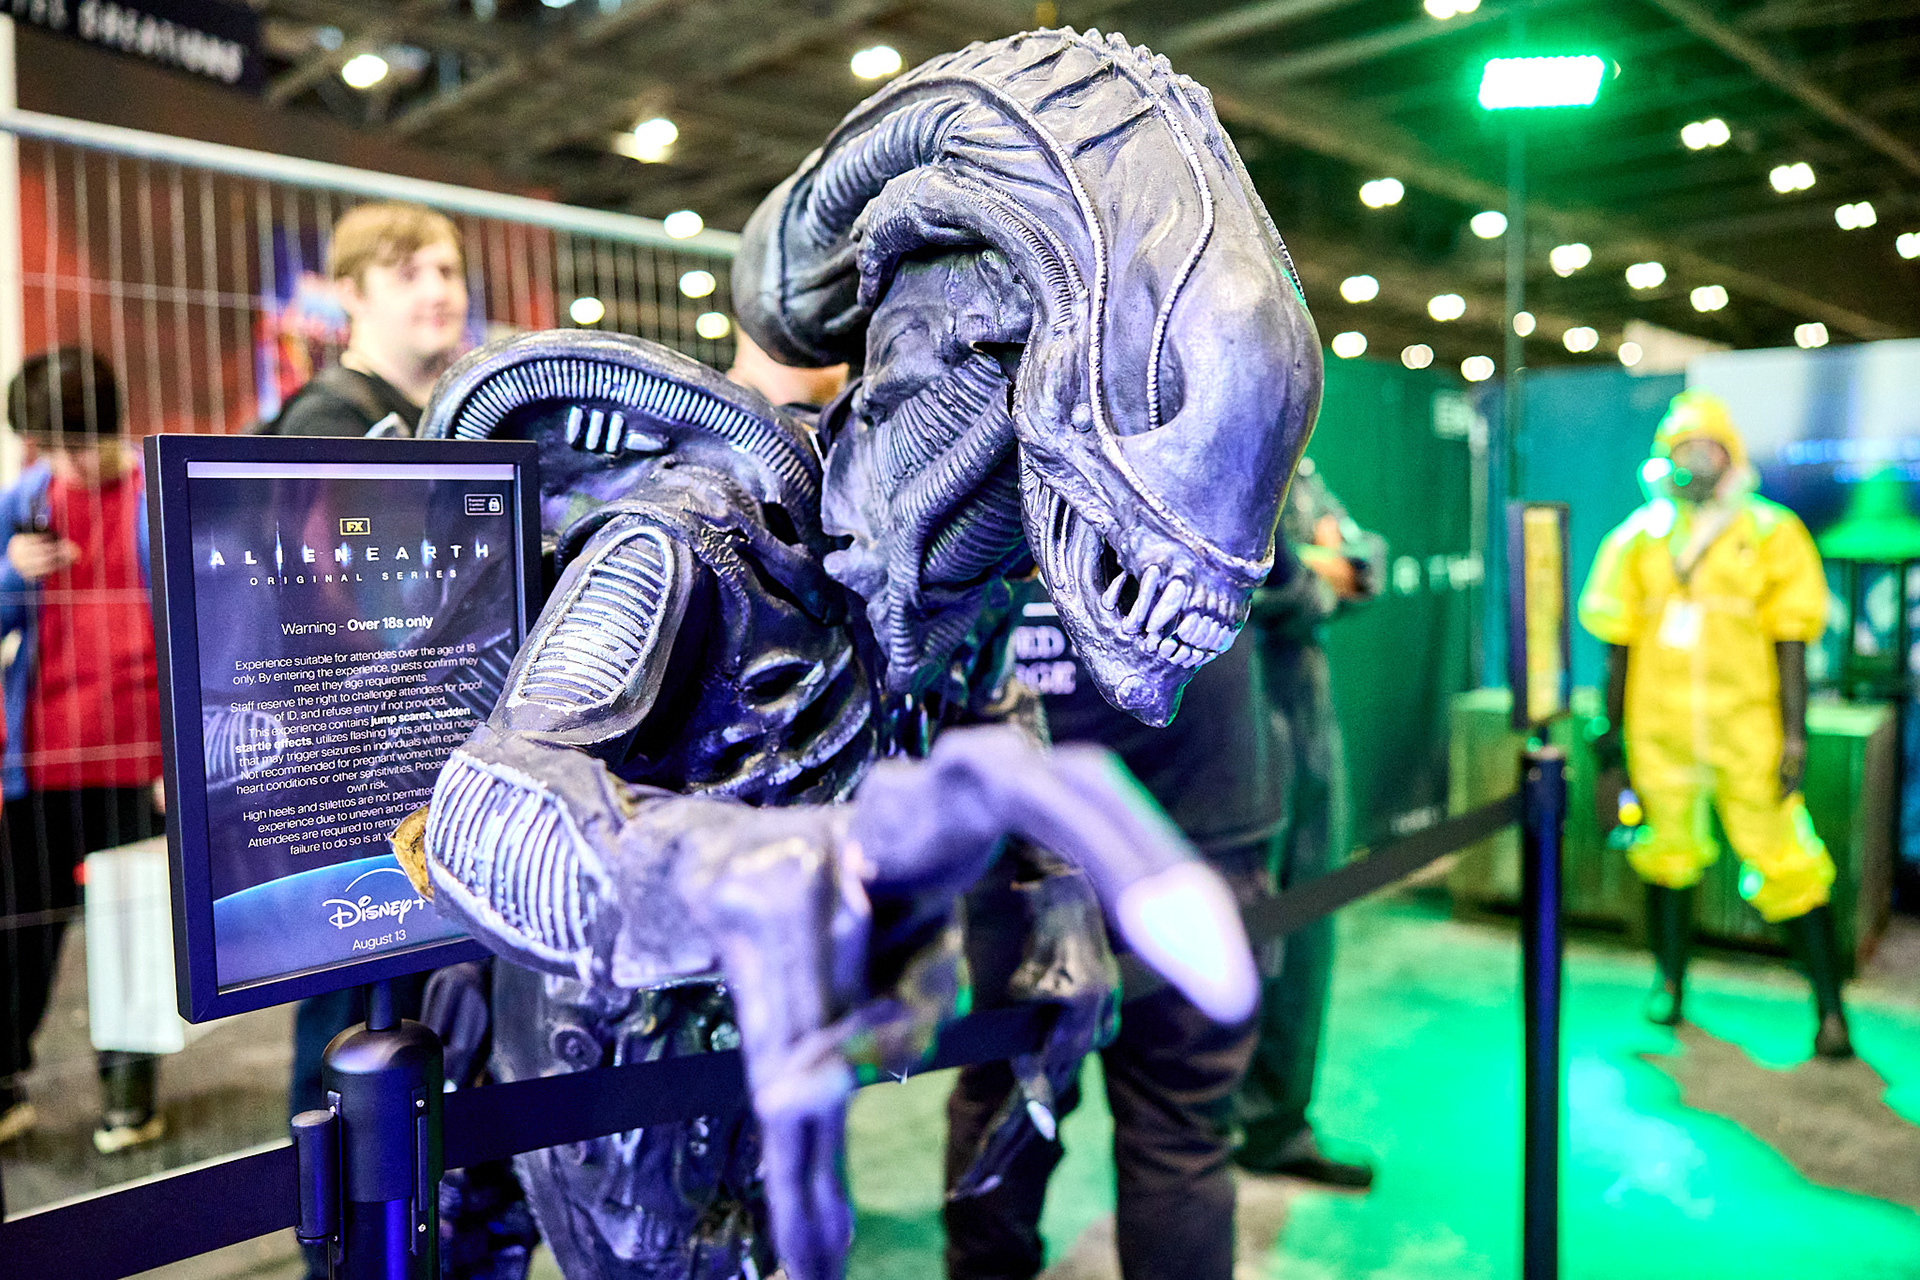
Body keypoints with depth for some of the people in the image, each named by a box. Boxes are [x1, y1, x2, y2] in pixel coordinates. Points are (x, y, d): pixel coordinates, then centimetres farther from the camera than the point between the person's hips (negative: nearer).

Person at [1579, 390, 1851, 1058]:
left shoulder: (1771, 535, -1)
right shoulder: (1637, 539, 6)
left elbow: (1790, 644, -1)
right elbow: (1618, 643, 10)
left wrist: (1794, 735, -5)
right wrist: (1613, 727, 9)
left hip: (1748, 729, -2)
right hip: (1660, 728, 3)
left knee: (1786, 864, -2)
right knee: (1666, 854, 14)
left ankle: (1830, 1008, 10)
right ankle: (1670, 983, 31)